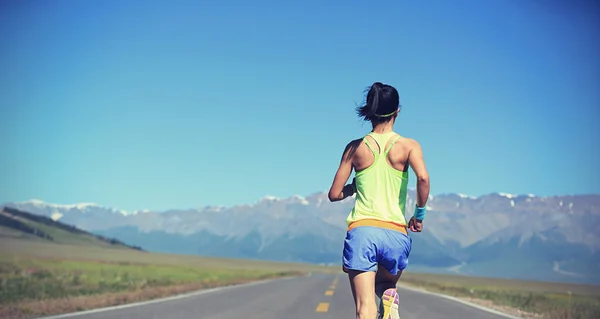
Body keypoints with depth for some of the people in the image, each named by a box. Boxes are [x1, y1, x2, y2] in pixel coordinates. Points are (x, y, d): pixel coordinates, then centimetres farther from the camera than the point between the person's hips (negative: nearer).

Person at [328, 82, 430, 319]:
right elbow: (423, 177, -14)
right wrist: (419, 214, 0)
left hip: (361, 231, -1)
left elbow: (334, 194, 8)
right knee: (386, 286, 30)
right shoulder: (409, 146, 4)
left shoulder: (355, 147, 7)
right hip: (396, 234, 1)